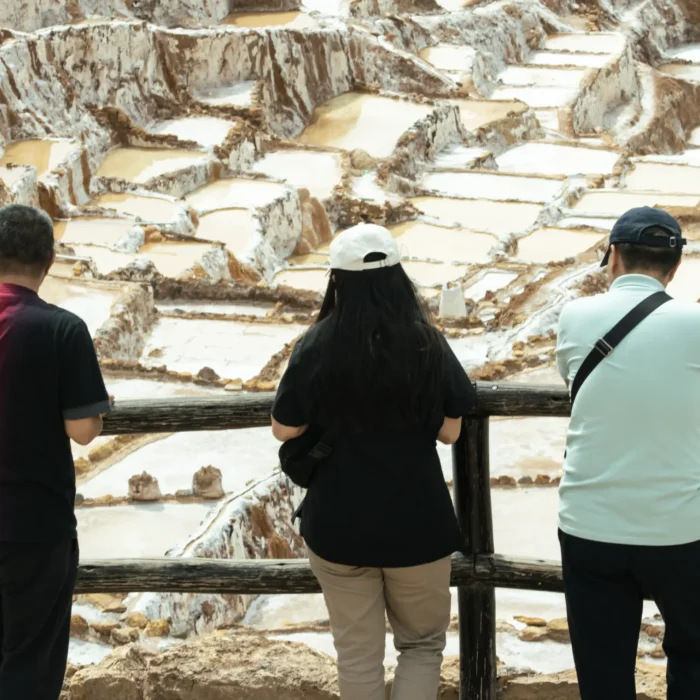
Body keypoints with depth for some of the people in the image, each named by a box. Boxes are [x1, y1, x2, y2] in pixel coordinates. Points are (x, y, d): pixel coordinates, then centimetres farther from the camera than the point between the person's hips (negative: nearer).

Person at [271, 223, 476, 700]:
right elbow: (450, 431, -1)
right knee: (423, 644, 17)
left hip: (339, 524, 0)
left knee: (358, 655, 12)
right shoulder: (427, 344, -7)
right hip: (417, 521, 0)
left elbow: (284, 430, -1)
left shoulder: (316, 347, -9)